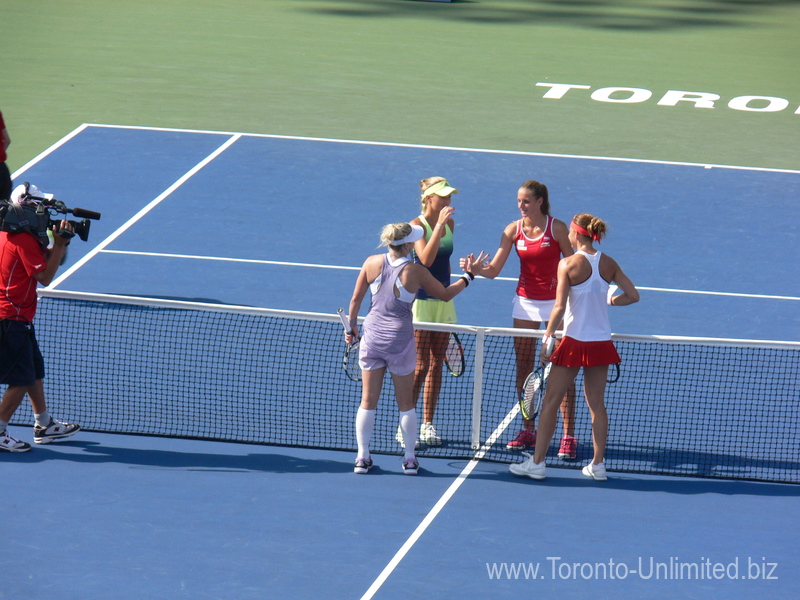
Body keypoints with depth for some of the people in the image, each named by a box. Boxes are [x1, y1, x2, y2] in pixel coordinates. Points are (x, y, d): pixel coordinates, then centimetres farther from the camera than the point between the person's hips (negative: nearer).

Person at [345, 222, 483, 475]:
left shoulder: (372, 263, -5)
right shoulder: (416, 272, -12)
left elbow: (356, 299, 3)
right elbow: (446, 294, 1)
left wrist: (351, 326, 18)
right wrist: (468, 276, 16)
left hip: (372, 338, 2)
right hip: (400, 340, -2)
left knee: (368, 401, 10)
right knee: (406, 403, 11)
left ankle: (362, 457, 11)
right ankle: (409, 459, 15)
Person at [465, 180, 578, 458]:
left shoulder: (557, 228, -10)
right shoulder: (513, 230, -1)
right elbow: (494, 269, -2)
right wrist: (476, 269, -23)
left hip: (556, 301, -4)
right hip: (526, 301, 4)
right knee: (523, 367, 5)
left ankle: (568, 436, -2)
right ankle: (528, 430, 14)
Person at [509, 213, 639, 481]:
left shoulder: (568, 264, -11)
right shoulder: (609, 264, 1)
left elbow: (560, 307, -15)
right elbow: (633, 295, 4)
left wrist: (547, 337, -8)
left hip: (574, 341, -4)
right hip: (601, 342, 4)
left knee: (551, 401, 4)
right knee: (596, 403, 12)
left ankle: (537, 462, 5)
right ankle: (598, 464, 13)